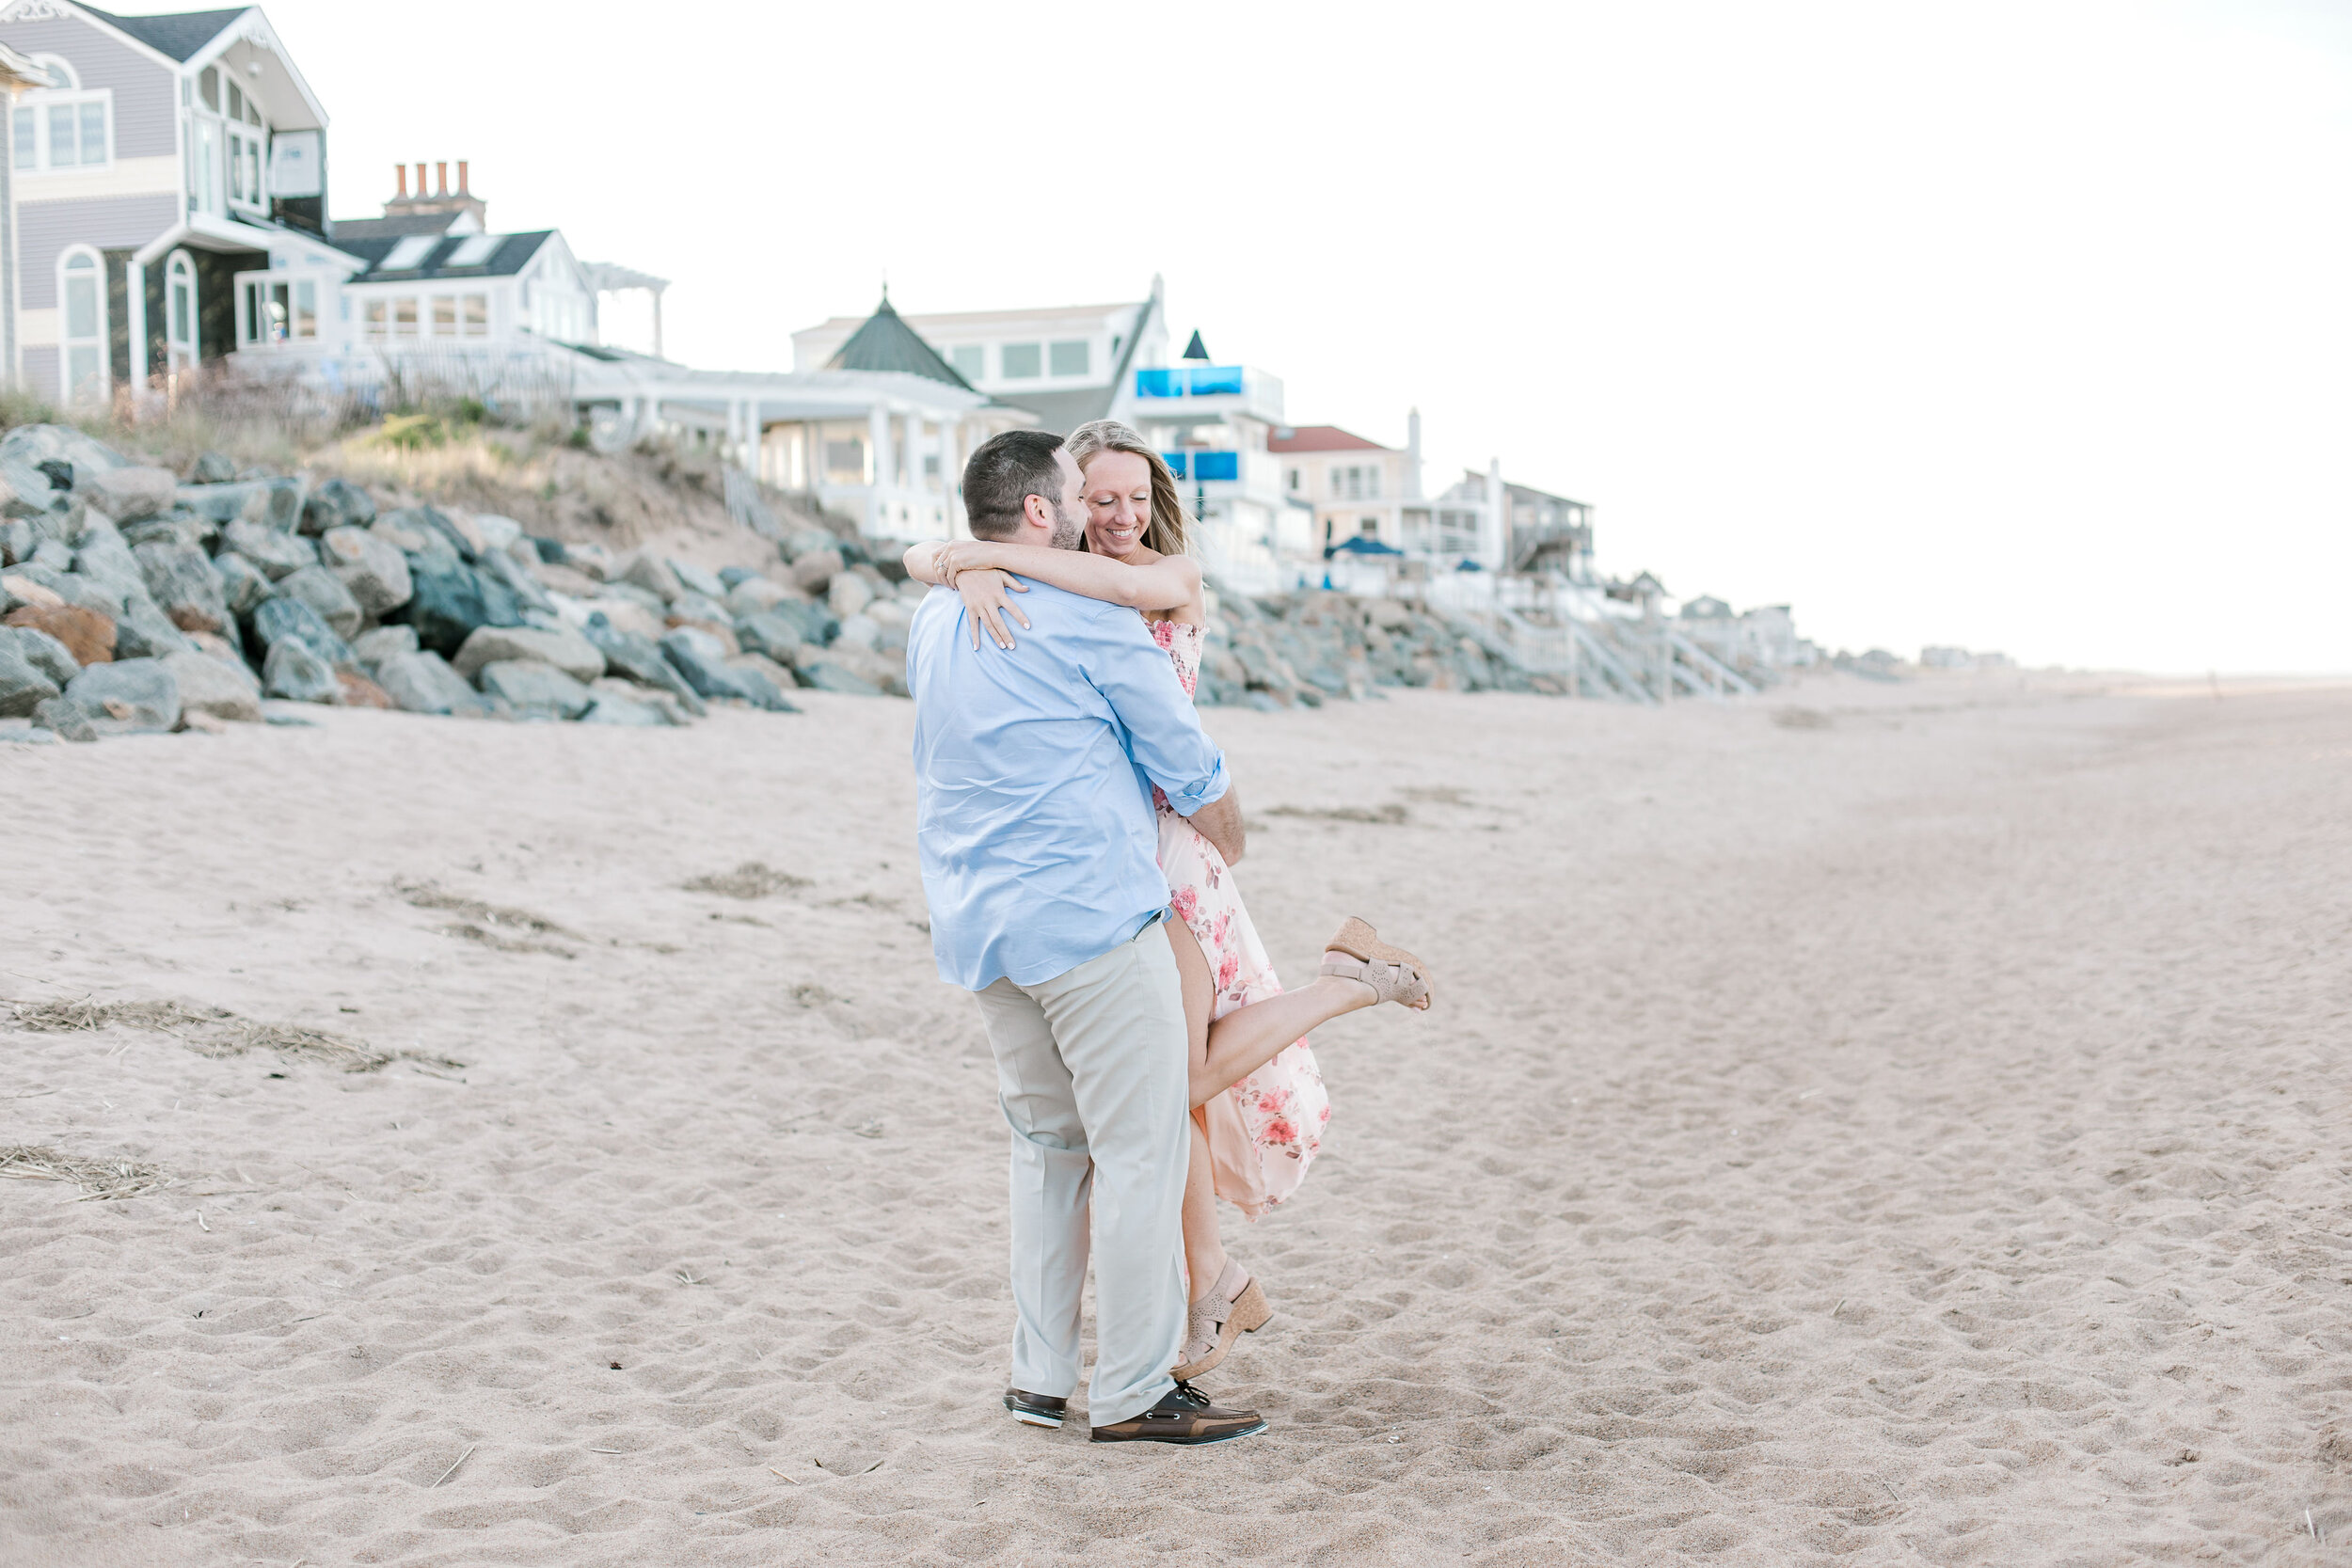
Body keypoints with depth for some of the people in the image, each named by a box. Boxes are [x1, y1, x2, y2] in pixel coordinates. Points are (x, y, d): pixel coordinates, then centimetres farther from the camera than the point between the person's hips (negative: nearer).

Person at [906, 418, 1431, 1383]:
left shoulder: (1179, 579, -3)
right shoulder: (1043, 586, 8)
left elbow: (1137, 584, -29)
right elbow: (918, 556, -3)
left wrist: (995, 552, -30)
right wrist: (966, 571, -27)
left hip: (1162, 845, -5)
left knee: (1176, 1081, -8)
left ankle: (1349, 977, 11)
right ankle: (1217, 1288, 21)